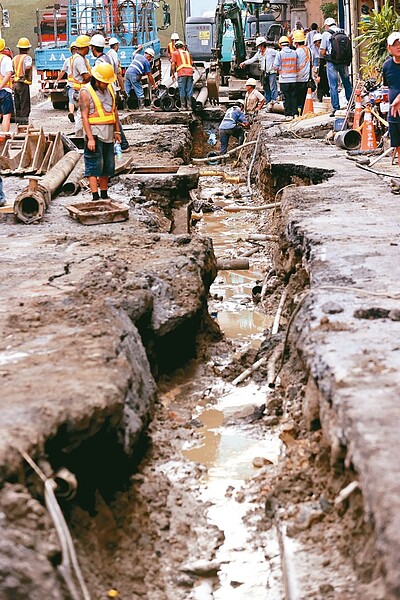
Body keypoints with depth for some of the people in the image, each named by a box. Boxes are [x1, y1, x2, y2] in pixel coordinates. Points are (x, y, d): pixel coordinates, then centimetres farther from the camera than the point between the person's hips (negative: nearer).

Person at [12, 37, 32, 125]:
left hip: (15, 84, 7)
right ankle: (24, 123, -5)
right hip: (23, 84, -7)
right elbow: (27, 68, -27)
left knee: (18, 106, 13)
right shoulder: (27, 57, -9)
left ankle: (18, 123, 15)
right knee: (25, 106, -3)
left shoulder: (15, 58, 12)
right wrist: (27, 77, -13)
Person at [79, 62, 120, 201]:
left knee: (107, 166, 11)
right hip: (95, 134, -7)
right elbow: (84, 117, -13)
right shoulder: (86, 92, -9)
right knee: (94, 166, -8)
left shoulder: (109, 88, 12)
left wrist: (117, 131, 17)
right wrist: (90, 138, -20)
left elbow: (115, 110, 21)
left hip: (108, 134, 7)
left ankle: (104, 195, 19)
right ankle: (95, 197, -9)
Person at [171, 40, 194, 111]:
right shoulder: (187, 53, 24)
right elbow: (191, 63, 21)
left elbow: (173, 64, 2)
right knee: (189, 90, 6)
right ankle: (189, 106, 6)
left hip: (182, 73, -4)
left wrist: (173, 74, 8)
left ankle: (183, 106, 1)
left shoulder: (175, 53, 10)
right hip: (190, 72, 4)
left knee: (182, 90, 1)